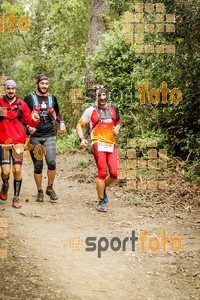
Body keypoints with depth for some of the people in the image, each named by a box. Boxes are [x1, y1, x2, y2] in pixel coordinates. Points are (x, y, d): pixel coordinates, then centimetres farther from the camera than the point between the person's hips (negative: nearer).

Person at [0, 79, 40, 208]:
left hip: (18, 142, 1)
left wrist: (35, 120, -14)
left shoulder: (22, 104, 6)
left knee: (17, 170, -3)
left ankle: (16, 197, 10)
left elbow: (29, 121, 7)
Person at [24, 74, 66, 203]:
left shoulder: (52, 98, 11)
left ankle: (50, 188, 5)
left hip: (49, 136, 1)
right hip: (35, 136, -1)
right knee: (38, 166, 2)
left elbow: (57, 113, 25)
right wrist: (28, 126, -12)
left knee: (52, 162, -15)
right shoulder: (30, 98, 2)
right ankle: (40, 192, 15)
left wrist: (61, 123, 6)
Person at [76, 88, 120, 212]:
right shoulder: (91, 110, 3)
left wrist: (117, 129, 6)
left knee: (114, 174, -2)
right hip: (98, 144, -4)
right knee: (102, 173, -10)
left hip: (112, 144, 4)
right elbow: (79, 125, 7)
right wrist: (82, 138, -9)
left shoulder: (113, 109, 15)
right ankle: (101, 202, 1)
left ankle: (102, 189, 30)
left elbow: (118, 123, 29)